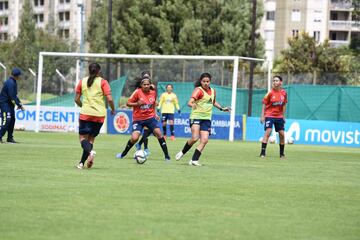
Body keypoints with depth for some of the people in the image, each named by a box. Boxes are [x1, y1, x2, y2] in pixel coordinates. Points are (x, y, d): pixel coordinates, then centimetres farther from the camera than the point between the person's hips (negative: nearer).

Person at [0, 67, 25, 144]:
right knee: (6, 120, -16)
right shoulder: (10, 82, -20)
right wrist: (19, 105, -21)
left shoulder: (14, 82, 12)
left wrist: (19, 103, 9)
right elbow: (12, 96, -23)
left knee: (12, 120, 9)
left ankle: (10, 138, 14)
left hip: (10, 103, 10)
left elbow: (14, 95, 19)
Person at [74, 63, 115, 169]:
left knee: (83, 138, 1)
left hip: (85, 114, -1)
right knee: (91, 138, 12)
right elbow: (110, 99, -8)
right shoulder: (103, 82, 0)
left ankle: (90, 151, -31)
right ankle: (82, 163, 4)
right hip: (99, 115, 1)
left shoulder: (82, 82, 6)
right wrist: (113, 109, 10)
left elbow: (77, 99, 11)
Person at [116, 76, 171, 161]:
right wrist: (137, 104, -23)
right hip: (138, 119, -3)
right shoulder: (137, 92, -11)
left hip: (150, 117, 3)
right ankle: (123, 154, 10)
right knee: (134, 138, -18)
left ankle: (167, 156, -9)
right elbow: (128, 103, -8)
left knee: (158, 132, -17)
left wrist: (155, 114, 12)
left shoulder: (153, 93, 1)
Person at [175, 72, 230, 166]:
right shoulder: (198, 90, -10)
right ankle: (182, 152, 6)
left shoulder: (213, 91, 10)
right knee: (195, 138, -19)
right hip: (196, 117, -6)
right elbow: (190, 102, -25)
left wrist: (222, 108, 24)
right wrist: (192, 105, -47)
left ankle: (194, 160, -3)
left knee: (204, 140, -7)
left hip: (207, 119, 6)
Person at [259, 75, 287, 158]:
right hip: (269, 115, -4)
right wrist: (262, 116, -9)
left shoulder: (284, 93, 1)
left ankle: (282, 153, 18)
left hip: (279, 116, 4)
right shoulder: (270, 93, -10)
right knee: (268, 131, -17)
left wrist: (283, 116, 13)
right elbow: (264, 104, -5)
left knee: (282, 134, 4)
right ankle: (263, 152, -14)